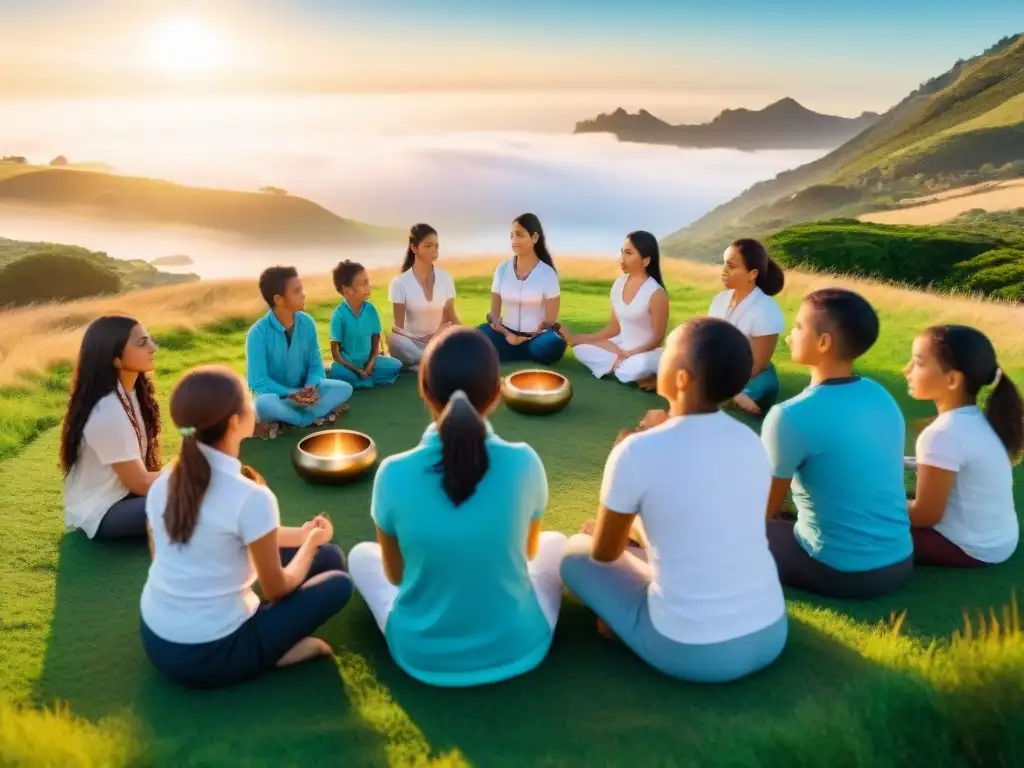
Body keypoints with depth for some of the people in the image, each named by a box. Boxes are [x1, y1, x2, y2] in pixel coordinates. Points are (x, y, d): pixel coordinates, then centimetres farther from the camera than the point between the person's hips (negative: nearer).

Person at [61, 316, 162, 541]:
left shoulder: (130, 391, -1)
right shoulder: (108, 413, -27)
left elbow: (137, 471, 3)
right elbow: (140, 483, -19)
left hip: (122, 494, 8)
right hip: (100, 514, -8)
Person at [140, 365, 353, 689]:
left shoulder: (163, 483, -1)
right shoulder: (251, 497, -22)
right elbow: (277, 590, -10)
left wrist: (297, 535, 17)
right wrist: (312, 540, 10)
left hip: (155, 639, 7)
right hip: (210, 657, -7)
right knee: (338, 583, 5)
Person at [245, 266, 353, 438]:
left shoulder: (307, 323, -6)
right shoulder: (258, 333, -18)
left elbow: (315, 364, -1)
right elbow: (258, 381, -17)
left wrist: (311, 387, -22)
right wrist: (291, 393, -28)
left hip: (303, 392, 5)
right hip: (275, 394, -5)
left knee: (344, 389, -18)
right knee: (264, 404, -39)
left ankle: (280, 421, -19)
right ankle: (313, 416, -17)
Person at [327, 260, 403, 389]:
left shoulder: (371, 310, -3)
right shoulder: (339, 314, -15)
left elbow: (376, 339, 5)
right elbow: (335, 351, -12)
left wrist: (371, 363, -11)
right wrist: (355, 370, -18)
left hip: (367, 360, 5)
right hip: (347, 363, -4)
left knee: (396, 366, -15)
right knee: (338, 372, -36)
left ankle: (358, 381, -13)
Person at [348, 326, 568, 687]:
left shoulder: (393, 474, -21)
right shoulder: (523, 463, -20)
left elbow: (395, 574, -4)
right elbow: (528, 552, 1)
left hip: (422, 655, 0)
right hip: (518, 647, 1)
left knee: (361, 554, 26)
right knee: (556, 542, 28)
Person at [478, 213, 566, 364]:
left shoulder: (547, 273, -4)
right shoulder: (502, 268, 4)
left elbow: (550, 319, -5)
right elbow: (494, 312, 3)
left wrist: (526, 338, -16)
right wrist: (507, 335, -16)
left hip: (536, 337, -1)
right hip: (507, 334, 2)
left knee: (553, 346, -37)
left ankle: (510, 353, -7)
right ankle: (525, 353, -6)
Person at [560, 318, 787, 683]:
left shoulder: (637, 451, -19)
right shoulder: (751, 441, -1)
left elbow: (603, 553, -3)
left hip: (690, 651, -5)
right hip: (771, 636, 5)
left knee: (575, 551, 13)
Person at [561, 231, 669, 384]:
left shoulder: (656, 293, -18)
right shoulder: (619, 284, 1)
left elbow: (657, 338, -13)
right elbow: (614, 327, 7)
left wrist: (630, 354, -23)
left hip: (645, 353, -7)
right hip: (620, 346, 7)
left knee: (638, 365, -41)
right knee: (580, 349, -13)